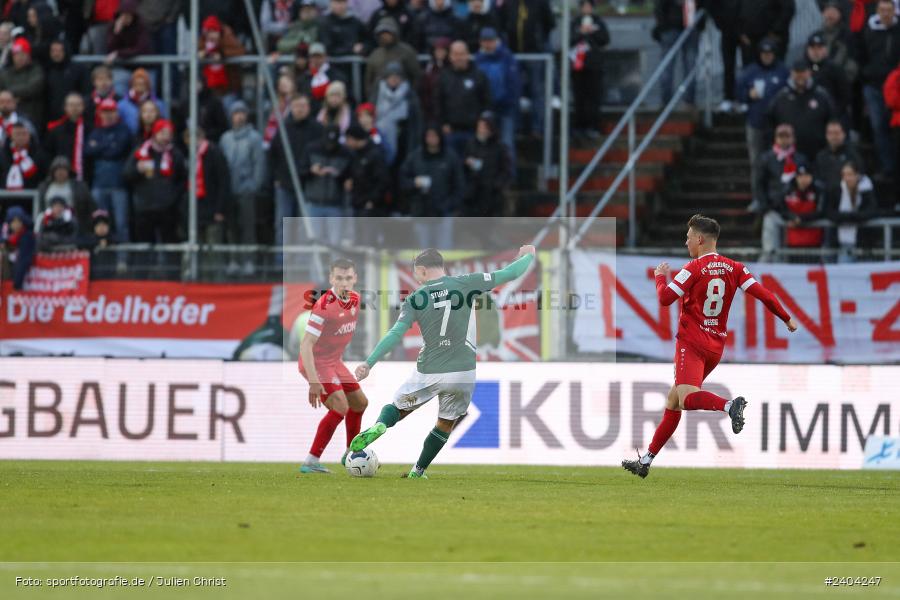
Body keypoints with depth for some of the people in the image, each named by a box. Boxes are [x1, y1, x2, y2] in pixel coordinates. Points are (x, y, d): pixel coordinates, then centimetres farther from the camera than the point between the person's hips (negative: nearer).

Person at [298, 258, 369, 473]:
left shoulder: (354, 299, -1)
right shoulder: (324, 306, -27)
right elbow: (306, 344, -30)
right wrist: (314, 382, -36)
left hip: (334, 362, 9)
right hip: (316, 363, -9)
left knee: (360, 403, 20)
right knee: (340, 407, -22)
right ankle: (311, 461, -21)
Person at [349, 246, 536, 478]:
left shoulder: (415, 299, -2)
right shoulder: (465, 284, -2)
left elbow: (395, 334, -11)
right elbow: (510, 274, 3)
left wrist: (368, 363, -11)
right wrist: (528, 256, 22)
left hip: (428, 373, 0)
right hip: (465, 372, 0)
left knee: (398, 408, 19)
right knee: (446, 424, 20)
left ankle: (379, 426, -13)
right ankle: (418, 471, 17)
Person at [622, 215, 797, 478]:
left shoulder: (694, 268, -9)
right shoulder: (733, 268, 8)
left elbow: (665, 298, -12)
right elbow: (761, 293, 1)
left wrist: (661, 277, 8)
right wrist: (786, 318, 10)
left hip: (691, 344, -8)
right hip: (716, 347, 8)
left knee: (686, 397, -27)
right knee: (673, 401, 15)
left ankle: (730, 405, -52)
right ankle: (646, 461, 19)